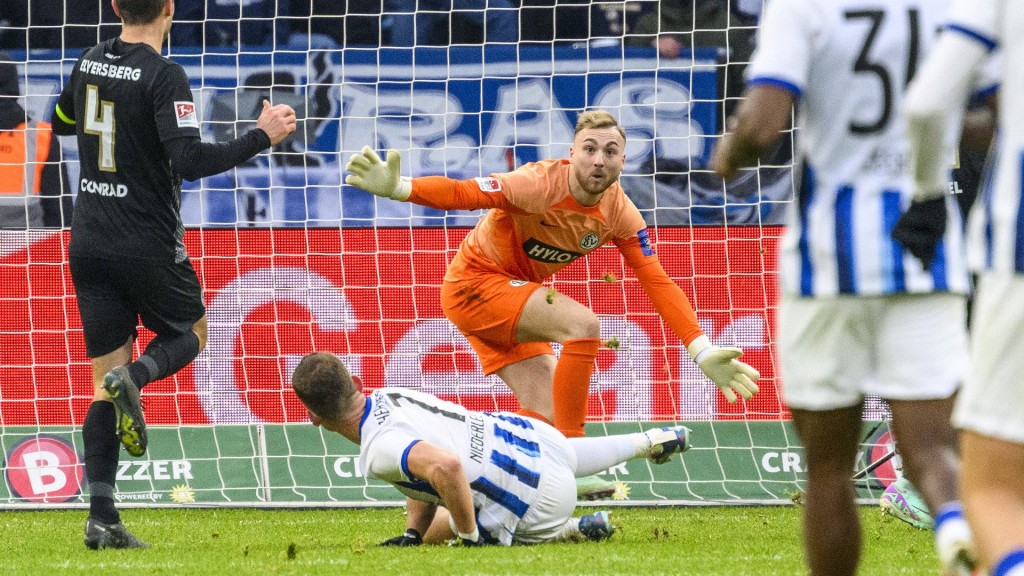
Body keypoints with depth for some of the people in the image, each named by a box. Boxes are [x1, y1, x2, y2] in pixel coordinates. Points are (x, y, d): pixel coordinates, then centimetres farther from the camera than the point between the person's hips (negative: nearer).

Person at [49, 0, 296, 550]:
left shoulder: (89, 63, 5)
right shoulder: (164, 75, -16)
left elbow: (61, 122, 24)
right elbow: (189, 160, -24)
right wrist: (261, 136, -16)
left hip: (89, 242, 5)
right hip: (148, 245, -5)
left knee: (103, 382, 7)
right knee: (190, 333, 22)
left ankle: (101, 516, -5)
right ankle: (134, 376, -12)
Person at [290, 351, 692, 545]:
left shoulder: (380, 450, -25)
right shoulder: (389, 396, 3)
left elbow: (444, 468, -43)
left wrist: (470, 538, -29)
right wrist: (412, 534, 6)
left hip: (540, 499, -8)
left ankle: (566, 531, 7)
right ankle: (650, 442, 52)